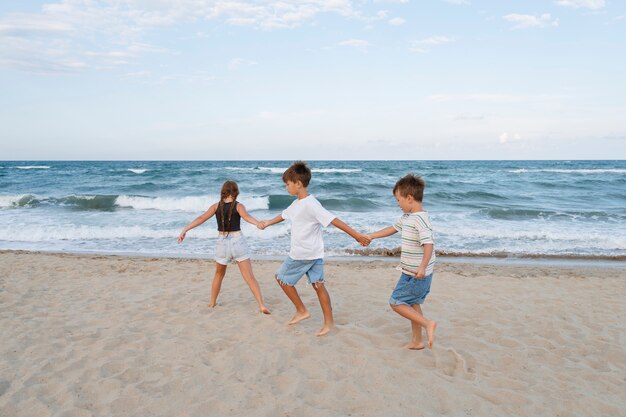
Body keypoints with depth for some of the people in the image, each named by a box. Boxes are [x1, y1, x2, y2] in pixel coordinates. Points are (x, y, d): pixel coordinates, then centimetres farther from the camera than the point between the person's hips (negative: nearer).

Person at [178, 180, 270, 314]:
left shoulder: (216, 206, 3)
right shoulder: (239, 206, -3)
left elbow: (201, 218, -4)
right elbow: (246, 217, -24)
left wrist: (185, 230, -1)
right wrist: (260, 224, -39)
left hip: (222, 243, 2)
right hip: (238, 242, -2)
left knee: (219, 274, 25)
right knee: (249, 277, -3)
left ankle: (212, 302, 34)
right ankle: (261, 305, -10)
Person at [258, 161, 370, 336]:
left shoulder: (310, 204, -20)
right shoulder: (297, 203, 9)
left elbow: (333, 220, -25)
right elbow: (285, 215, 29)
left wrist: (356, 235, -27)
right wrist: (268, 223, 44)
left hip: (303, 254, -8)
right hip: (314, 254, 8)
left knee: (281, 278, 7)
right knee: (318, 285, 8)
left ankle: (301, 310, 15)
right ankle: (329, 321, 12)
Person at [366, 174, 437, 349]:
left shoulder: (420, 219, -22)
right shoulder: (407, 217, 8)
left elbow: (429, 244, -31)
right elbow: (393, 228, 23)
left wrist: (422, 267, -42)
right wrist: (371, 236, 27)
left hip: (417, 275, -10)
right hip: (410, 273, 10)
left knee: (396, 303, -3)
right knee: (412, 304, 17)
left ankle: (427, 323, -2)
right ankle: (417, 341, 27)